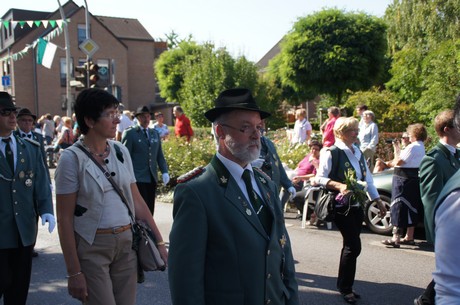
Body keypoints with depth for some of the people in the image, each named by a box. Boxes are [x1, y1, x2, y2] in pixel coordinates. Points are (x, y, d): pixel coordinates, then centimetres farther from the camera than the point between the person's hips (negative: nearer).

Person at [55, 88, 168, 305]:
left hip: (126, 244, 5)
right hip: (92, 247, -5)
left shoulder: (121, 151, 4)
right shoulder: (72, 158, -10)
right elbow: (65, 219, -10)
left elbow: (137, 201, 9)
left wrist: (159, 241, 6)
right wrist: (74, 272, -12)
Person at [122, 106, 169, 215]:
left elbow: (160, 155, 17)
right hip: (138, 178, -5)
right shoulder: (129, 133, -1)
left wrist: (164, 172, 4)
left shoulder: (155, 133, 16)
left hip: (152, 178, 5)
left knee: (150, 209, 6)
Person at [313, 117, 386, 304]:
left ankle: (344, 285, 23)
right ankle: (345, 288, 9)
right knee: (354, 246, -8)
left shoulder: (358, 153, 12)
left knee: (351, 246, 10)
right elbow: (320, 178, -12)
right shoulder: (331, 153, -10)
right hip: (341, 206, -7)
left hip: (357, 205, 7)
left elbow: (367, 178, 17)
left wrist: (378, 200, 16)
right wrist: (339, 186, -27)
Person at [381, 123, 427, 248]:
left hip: (405, 178, -10)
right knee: (411, 208, 13)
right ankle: (409, 237, 20)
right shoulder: (421, 147, 16)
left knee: (399, 206, -10)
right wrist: (398, 147, 16)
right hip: (414, 179, 10)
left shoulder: (413, 147, -16)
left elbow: (399, 161, -18)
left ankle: (396, 238, -13)